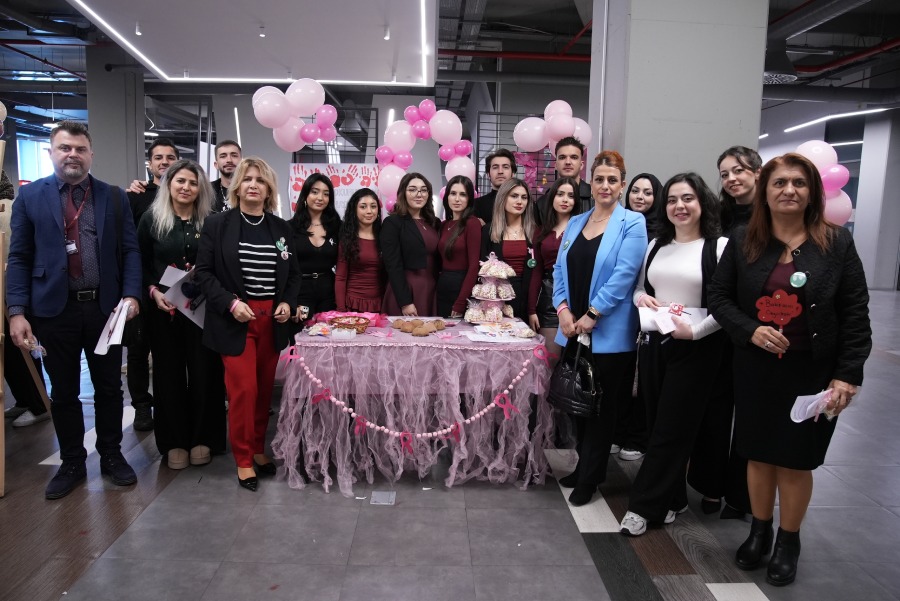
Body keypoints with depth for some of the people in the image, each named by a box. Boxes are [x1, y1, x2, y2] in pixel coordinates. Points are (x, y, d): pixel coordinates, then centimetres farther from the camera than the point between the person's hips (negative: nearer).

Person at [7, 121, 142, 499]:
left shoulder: (114, 197, 5)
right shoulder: (29, 196, 3)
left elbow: (130, 250, 3)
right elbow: (19, 257, 1)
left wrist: (131, 294, -11)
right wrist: (17, 311, -7)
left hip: (104, 307, 0)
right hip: (54, 309, 0)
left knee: (108, 388, 11)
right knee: (64, 392, 12)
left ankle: (111, 456, 28)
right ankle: (72, 464, 27)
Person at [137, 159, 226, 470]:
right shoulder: (151, 219, 4)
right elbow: (141, 264, 5)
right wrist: (153, 292, -10)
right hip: (163, 310, 0)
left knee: (204, 372, 3)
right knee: (169, 373, 7)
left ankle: (202, 438, 18)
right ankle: (174, 441, 18)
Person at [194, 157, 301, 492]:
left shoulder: (281, 228, 9)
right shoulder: (217, 224, -1)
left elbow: (293, 274, 14)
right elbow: (203, 271, -2)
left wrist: (288, 303, -2)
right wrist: (230, 302, -15)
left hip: (272, 320, 3)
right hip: (235, 320, -3)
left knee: (264, 388, 9)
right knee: (243, 388, -6)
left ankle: (258, 449, 27)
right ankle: (243, 460, 10)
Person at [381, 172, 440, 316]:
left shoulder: (434, 222, 12)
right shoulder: (392, 222, -5)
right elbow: (393, 265, -12)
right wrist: (405, 302, -17)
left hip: (431, 292, 5)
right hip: (405, 294, -5)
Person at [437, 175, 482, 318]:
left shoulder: (472, 223, -12)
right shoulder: (444, 225, 10)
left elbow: (474, 266, -16)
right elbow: (442, 260, 12)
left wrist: (459, 304, -17)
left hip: (462, 287, -7)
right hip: (442, 288, 7)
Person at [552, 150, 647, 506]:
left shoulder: (632, 223, -5)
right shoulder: (575, 223, 12)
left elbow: (624, 275, -14)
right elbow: (560, 270, 9)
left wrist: (592, 314, -16)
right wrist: (562, 309, -6)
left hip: (608, 333, -5)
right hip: (572, 329, 6)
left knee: (601, 406, 6)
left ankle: (589, 478, 19)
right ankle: (584, 466, 31)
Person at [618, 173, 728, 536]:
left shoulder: (719, 247, -7)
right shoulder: (656, 245, 11)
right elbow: (639, 288, 17)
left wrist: (694, 330, -20)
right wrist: (641, 298, -4)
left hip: (695, 350, -6)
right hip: (654, 344, 6)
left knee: (671, 430, 0)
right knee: (659, 425, 11)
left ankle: (644, 505, 10)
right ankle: (671, 499, 28)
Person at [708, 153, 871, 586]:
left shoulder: (837, 243, -3)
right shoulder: (742, 242, 1)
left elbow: (855, 315, -3)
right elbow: (719, 298, 3)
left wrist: (848, 375, -9)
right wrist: (751, 330, -15)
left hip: (812, 372, -1)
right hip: (755, 369, 2)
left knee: (796, 459, 9)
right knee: (759, 454, 12)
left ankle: (788, 542, 29)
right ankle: (759, 532, 33)